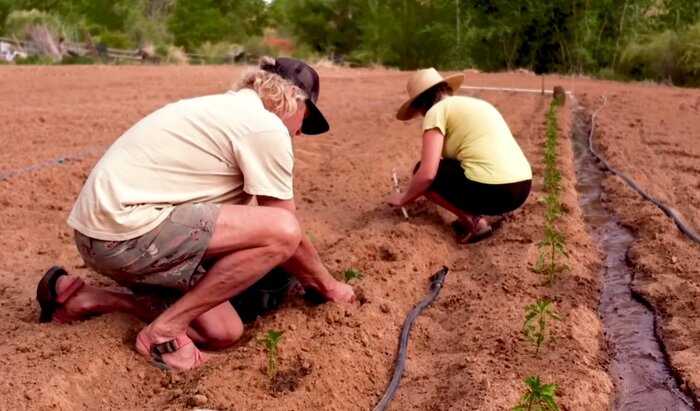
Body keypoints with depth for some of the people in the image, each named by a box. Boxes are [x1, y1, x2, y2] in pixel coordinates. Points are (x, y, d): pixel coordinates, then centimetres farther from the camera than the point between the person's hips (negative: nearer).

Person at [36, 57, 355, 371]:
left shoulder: (228, 108, 19)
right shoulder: (267, 127, -10)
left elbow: (233, 208, 27)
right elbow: (287, 232, -4)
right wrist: (327, 284, 14)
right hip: (125, 227, -10)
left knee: (222, 332, 7)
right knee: (282, 231, -19)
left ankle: (84, 296, 15)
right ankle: (166, 330, -9)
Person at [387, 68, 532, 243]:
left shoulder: (437, 110, 0)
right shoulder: (476, 104, 25)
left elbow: (427, 174, -10)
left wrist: (403, 198, 9)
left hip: (491, 190, -9)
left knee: (422, 172, 11)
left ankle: (473, 221, 0)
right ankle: (473, 216, 12)